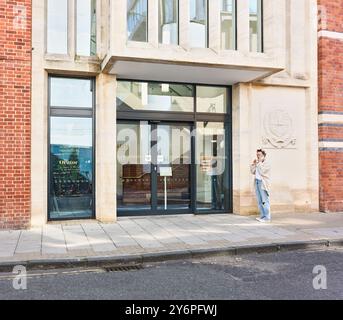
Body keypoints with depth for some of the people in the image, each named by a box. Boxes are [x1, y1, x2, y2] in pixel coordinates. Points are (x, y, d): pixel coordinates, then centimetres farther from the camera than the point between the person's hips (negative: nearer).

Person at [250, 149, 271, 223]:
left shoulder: (266, 164, -6)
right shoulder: (258, 163, 17)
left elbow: (262, 171, -19)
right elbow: (253, 172, 14)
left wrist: (259, 163, -14)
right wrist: (254, 164, 3)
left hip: (263, 183, -8)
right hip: (257, 182, 8)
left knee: (265, 201, -8)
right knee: (259, 201, 9)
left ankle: (267, 217, -6)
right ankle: (262, 216, 15)